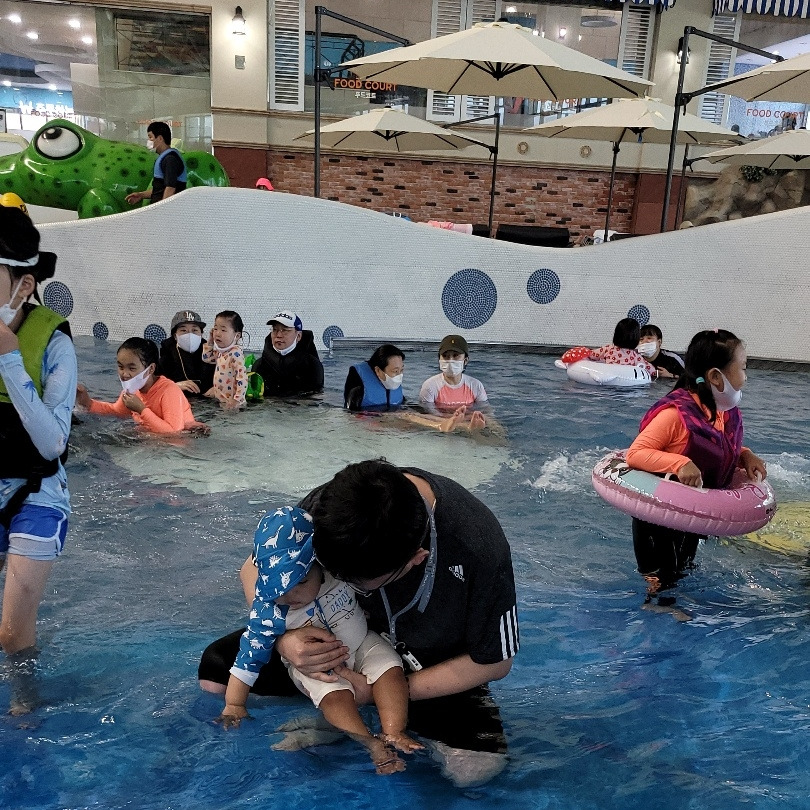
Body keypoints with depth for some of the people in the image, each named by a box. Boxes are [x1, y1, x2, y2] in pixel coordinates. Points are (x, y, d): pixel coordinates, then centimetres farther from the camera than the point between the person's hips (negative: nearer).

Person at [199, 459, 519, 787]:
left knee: (477, 764, -29)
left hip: (431, 668, -2)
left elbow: (495, 662, -19)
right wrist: (282, 638, -30)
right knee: (215, 672, -10)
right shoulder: (332, 503, -27)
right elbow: (255, 568, -10)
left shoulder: (480, 547, -35)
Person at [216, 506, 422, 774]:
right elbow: (249, 657, -17)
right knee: (333, 692, -29)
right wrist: (234, 705, -15)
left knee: (390, 668, -20)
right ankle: (371, 744, -30)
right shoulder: (268, 611, -25)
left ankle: (393, 733, -23)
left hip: (362, 645, 3)